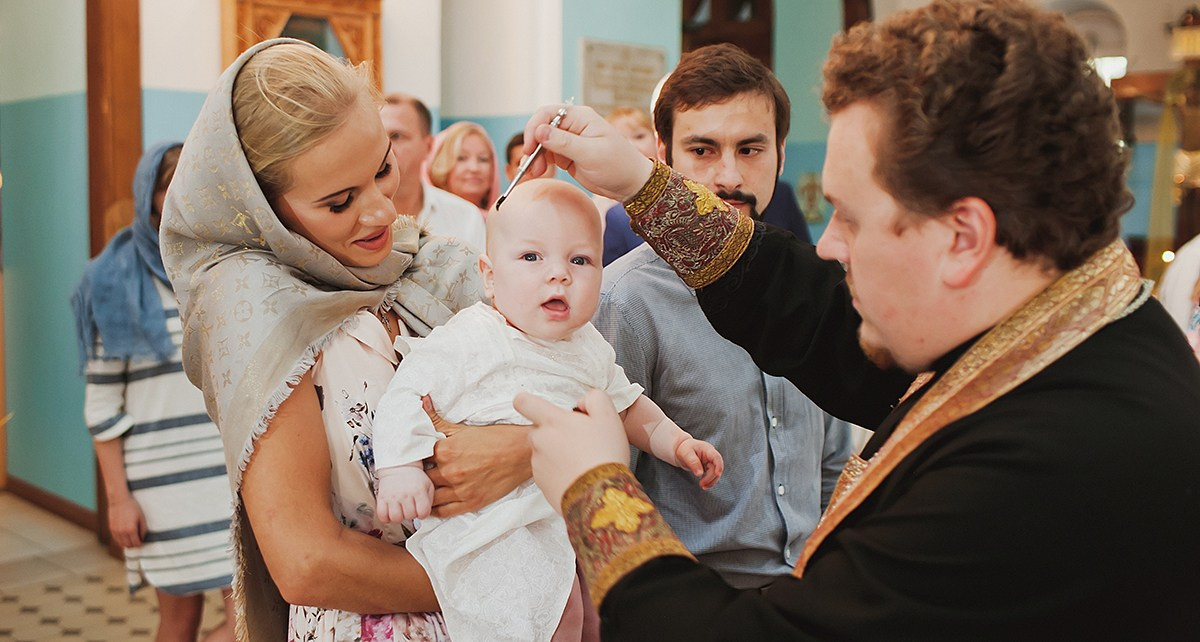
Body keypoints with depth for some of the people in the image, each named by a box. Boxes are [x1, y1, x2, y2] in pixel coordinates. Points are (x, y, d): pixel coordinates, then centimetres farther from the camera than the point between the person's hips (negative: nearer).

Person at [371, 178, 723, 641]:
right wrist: (401, 468, -29)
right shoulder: (468, 342, -13)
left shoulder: (589, 347, 10)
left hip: (570, 507, 7)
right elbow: (408, 397, -15)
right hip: (488, 517, -7)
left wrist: (676, 443, 14)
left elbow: (626, 405, 24)